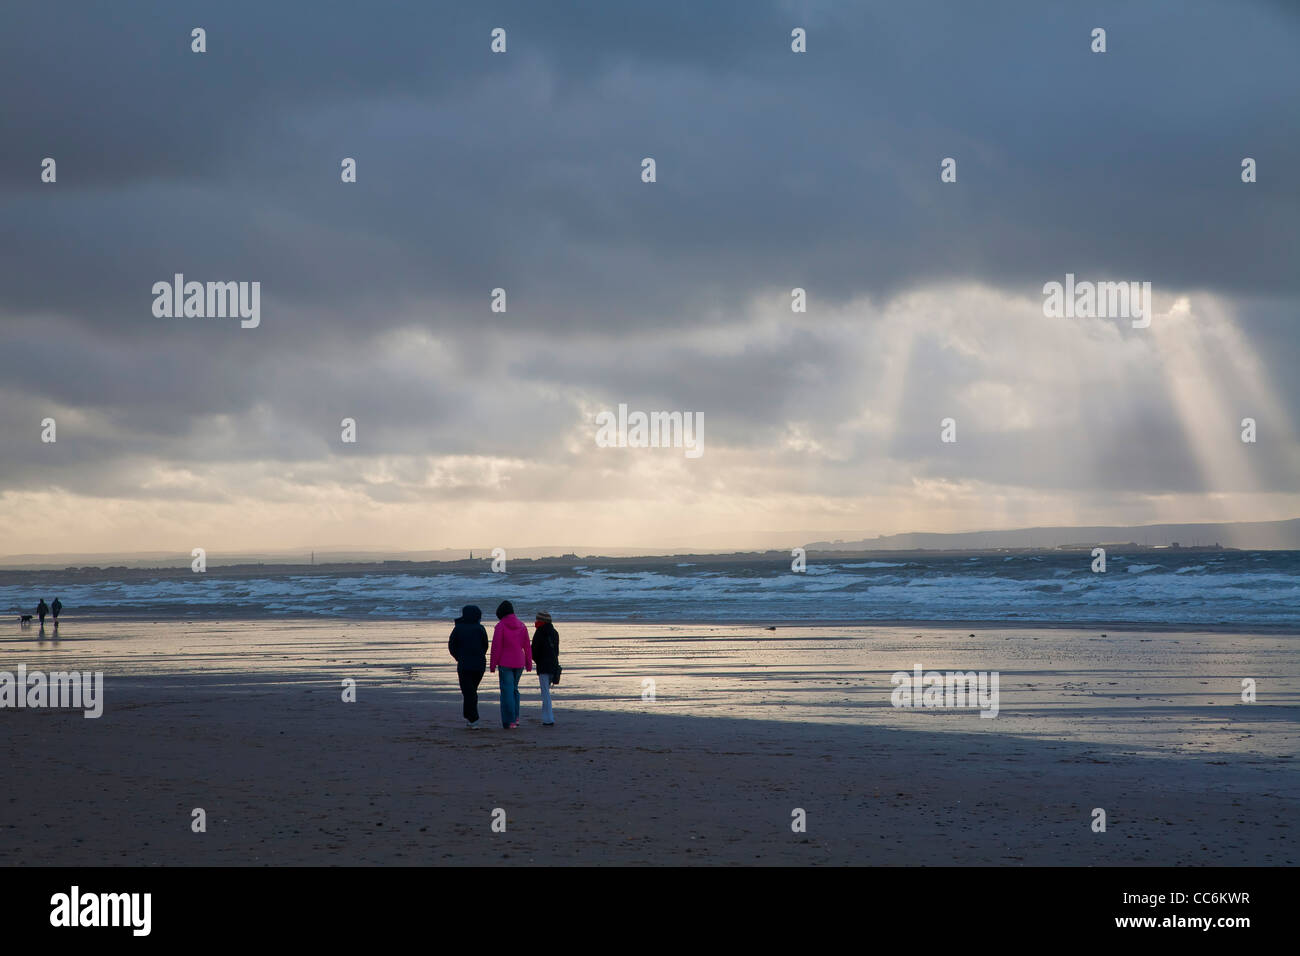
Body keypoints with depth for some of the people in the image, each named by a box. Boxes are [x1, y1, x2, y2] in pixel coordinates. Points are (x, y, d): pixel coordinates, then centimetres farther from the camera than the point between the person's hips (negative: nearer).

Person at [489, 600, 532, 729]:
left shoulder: (500, 625, -10)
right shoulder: (521, 625, 5)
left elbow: (496, 646, -11)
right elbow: (527, 646, 7)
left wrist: (492, 664, -5)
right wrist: (529, 663, 15)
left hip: (505, 663, -5)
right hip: (519, 663, 5)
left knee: (507, 691, -2)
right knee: (514, 689, 20)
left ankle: (510, 721, -5)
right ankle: (515, 717, 20)